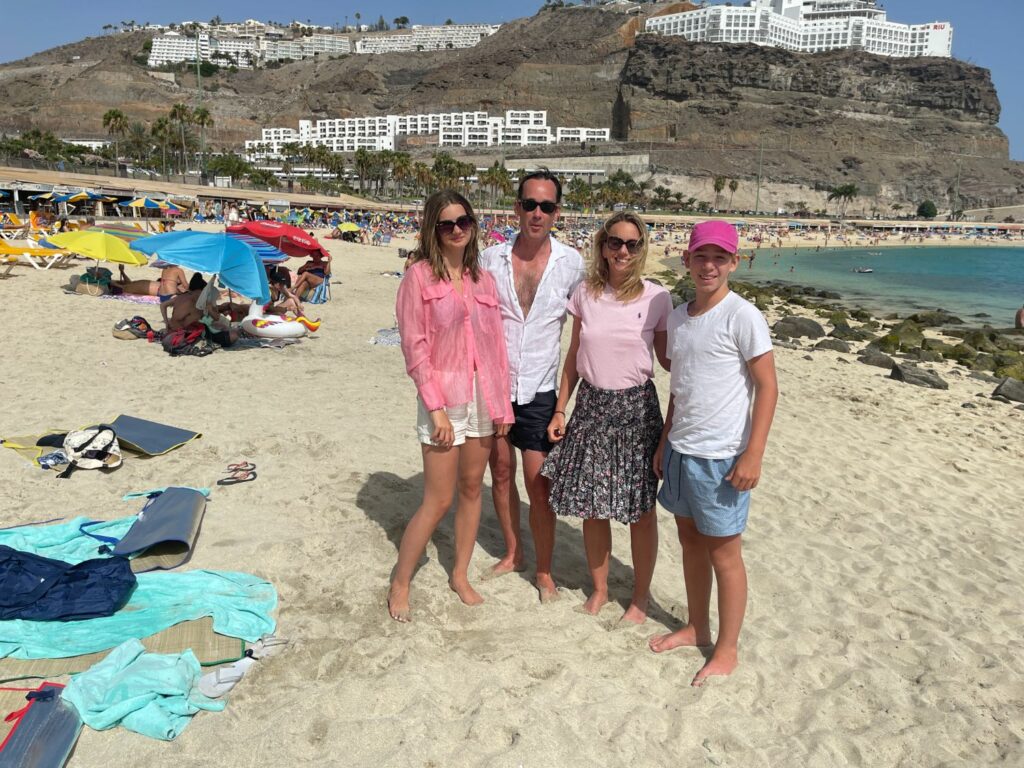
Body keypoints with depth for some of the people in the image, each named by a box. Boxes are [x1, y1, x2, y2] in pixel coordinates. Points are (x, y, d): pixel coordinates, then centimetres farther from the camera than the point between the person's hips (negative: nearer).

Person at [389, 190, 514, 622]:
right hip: (443, 398, -5)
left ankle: (460, 575, 30)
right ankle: (400, 584, 17)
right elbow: (414, 347, -11)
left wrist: (502, 403, 5)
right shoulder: (419, 276, -7)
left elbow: (496, 343, 8)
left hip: (483, 396, 5)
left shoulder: (482, 278, 8)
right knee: (438, 500, -2)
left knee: (472, 489, 14)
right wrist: (436, 407, -15)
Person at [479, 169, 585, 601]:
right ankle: (512, 552, 33)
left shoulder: (571, 264, -4)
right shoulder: (491, 258, -2)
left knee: (538, 484, -1)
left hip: (539, 390, -2)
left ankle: (544, 570, 18)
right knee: (501, 473, 13)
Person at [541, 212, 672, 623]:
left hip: (636, 407, -2)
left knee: (640, 508, 6)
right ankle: (599, 588, 30)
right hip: (591, 405, 2)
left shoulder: (656, 298, -5)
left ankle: (640, 596, 26)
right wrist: (559, 411, 6)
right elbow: (574, 357, 8)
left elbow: (667, 358, 3)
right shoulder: (584, 294, 2)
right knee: (591, 504, 9)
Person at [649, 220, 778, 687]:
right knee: (690, 541, 18)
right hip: (680, 450, 7)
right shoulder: (678, 316, 8)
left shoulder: (742, 317, -12)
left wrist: (753, 454, -18)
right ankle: (696, 628, 36)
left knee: (723, 552, 5)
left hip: (720, 456, -7)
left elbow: (767, 387, -13)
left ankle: (727, 649, 22)